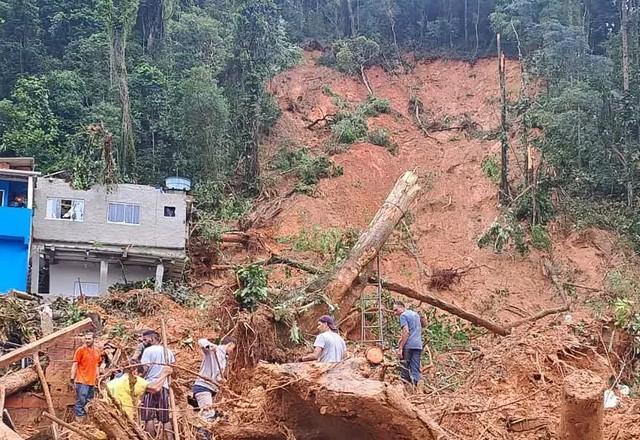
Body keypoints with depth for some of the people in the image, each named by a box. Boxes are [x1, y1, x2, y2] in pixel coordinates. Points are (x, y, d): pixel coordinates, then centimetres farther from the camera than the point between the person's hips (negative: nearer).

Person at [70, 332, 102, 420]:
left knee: (88, 402, 11)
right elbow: (75, 365, -5)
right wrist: (72, 378, -10)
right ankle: (79, 418, -7)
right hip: (82, 381, -6)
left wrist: (97, 378, 18)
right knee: (81, 401, -10)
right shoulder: (80, 350, -4)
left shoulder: (97, 351, 11)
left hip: (92, 381, 6)